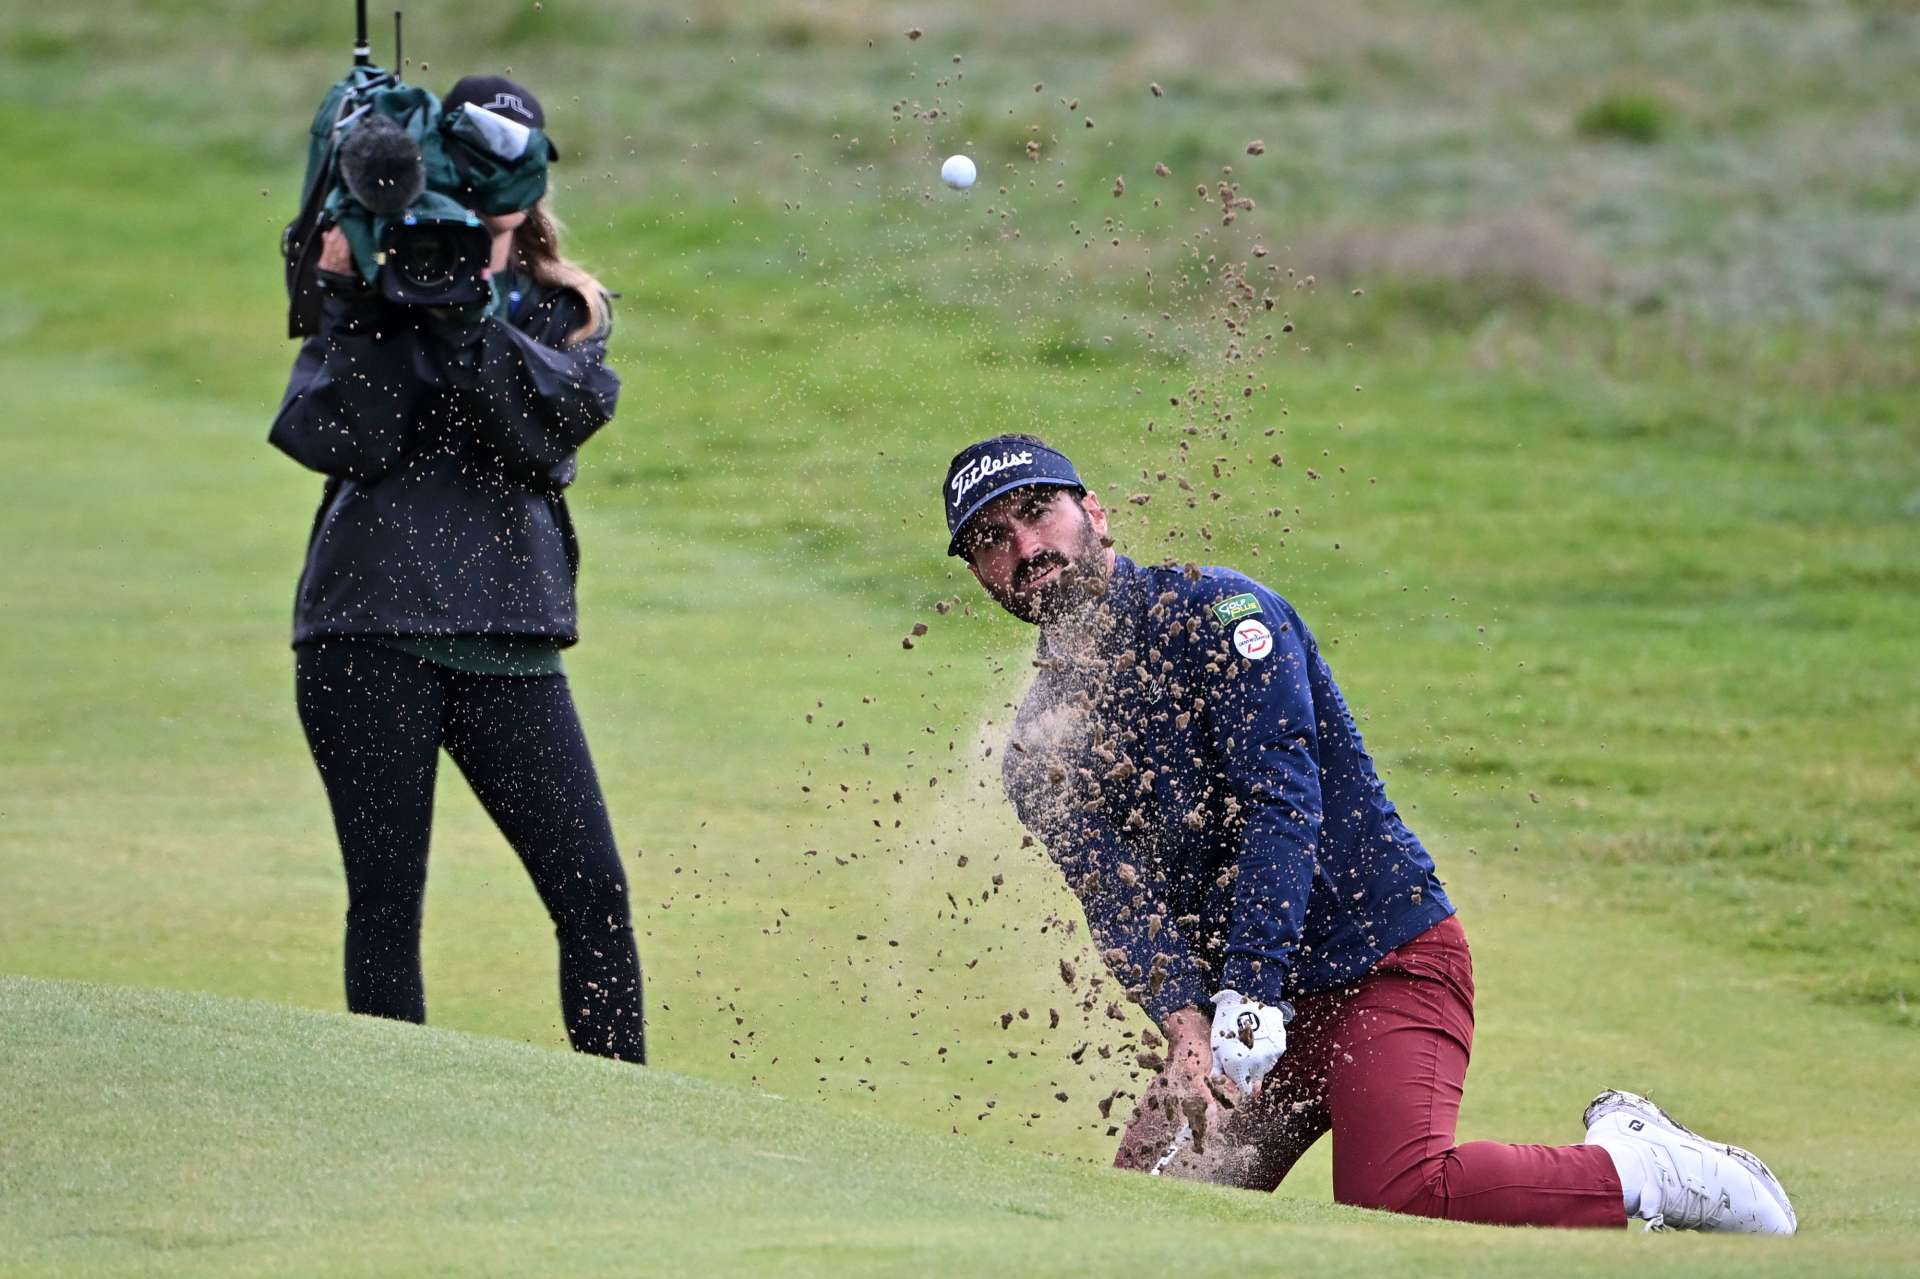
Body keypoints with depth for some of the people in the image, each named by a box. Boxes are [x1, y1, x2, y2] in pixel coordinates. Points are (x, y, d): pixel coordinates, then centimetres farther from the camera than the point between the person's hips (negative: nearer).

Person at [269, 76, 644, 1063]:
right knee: (386, 902, -2)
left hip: (509, 637, 2)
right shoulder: (372, 293, 8)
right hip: (370, 636, -2)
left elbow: (554, 418, -8)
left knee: (593, 891, -6)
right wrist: (359, 301, -15)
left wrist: (463, 310, -18)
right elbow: (341, 438, -8)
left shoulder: (562, 311, 14)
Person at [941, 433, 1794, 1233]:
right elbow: (1119, 900, -7)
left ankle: (1632, 1166, -6)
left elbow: (1283, 803, -20)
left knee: (1394, 1201, -30)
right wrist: (1186, 1030, -28)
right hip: (1237, 999, 7)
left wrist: (1247, 999, -31)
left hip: (1386, 963, -7)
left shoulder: (1214, 614, -8)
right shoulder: (1040, 749, 8)